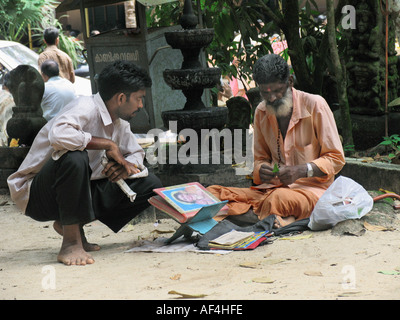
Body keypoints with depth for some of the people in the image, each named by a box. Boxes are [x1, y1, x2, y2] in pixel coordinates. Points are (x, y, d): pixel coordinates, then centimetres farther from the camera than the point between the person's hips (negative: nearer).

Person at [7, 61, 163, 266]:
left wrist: (126, 166, -8)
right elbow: (59, 134, -40)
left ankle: (75, 224, 4)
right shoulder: (86, 108, -20)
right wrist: (108, 144, -28)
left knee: (149, 184, -1)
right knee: (74, 158, -39)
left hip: (78, 192, 8)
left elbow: (136, 153, 17)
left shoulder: (119, 122, 5)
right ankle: (71, 241, -24)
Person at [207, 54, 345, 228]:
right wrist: (261, 170, -7)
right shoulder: (261, 112, 10)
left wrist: (302, 170, -20)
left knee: (279, 198, -44)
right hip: (274, 187, 6)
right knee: (213, 192, -21)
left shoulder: (315, 105, -5)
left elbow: (336, 159, -3)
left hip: (312, 188, -6)